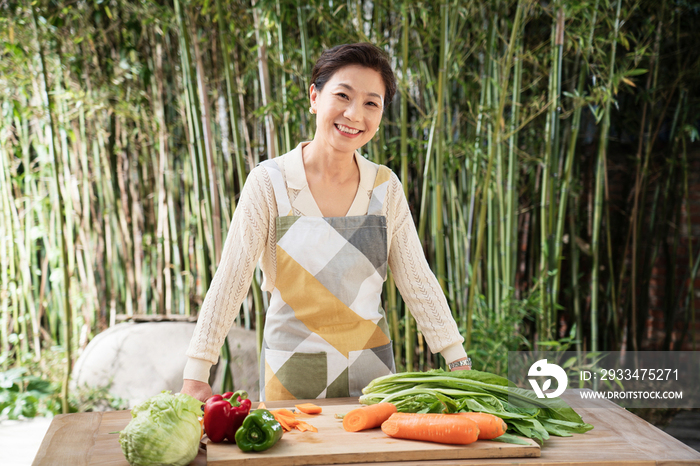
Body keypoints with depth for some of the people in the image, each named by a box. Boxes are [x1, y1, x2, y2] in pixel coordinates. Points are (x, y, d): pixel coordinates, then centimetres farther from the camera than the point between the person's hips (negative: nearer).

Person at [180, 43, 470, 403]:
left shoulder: (385, 187, -1)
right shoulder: (270, 181, -10)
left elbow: (417, 280, 3)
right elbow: (231, 279, -10)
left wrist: (460, 365, -1)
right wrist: (195, 375, -14)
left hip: (370, 369, 3)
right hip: (290, 372, -2)